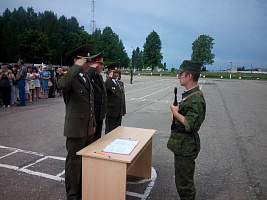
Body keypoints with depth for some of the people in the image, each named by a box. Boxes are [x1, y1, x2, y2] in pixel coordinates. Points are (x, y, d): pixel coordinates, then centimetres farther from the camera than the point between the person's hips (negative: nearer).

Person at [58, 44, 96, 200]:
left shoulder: (87, 78, 13)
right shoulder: (71, 78, -14)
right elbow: (62, 84, -42)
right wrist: (77, 67, -31)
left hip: (88, 128, 9)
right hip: (76, 128, -8)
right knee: (74, 162, 6)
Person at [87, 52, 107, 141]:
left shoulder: (100, 76, 11)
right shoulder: (88, 75, -16)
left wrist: (104, 110, 19)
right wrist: (92, 68, -29)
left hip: (100, 114, 8)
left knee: (97, 137, 19)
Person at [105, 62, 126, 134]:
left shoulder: (121, 83, 12)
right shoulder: (107, 82, -11)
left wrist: (124, 110, 15)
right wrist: (110, 77, -25)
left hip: (120, 112, 7)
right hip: (111, 112, -6)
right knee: (109, 131, 5)